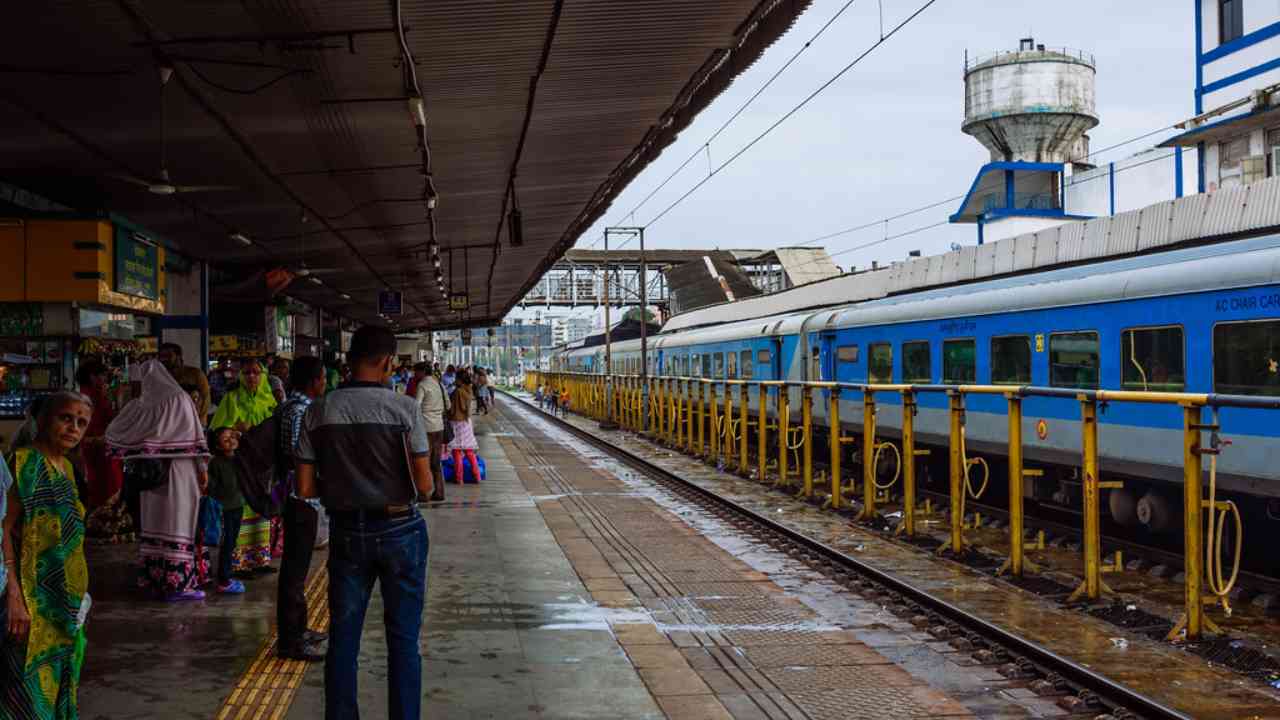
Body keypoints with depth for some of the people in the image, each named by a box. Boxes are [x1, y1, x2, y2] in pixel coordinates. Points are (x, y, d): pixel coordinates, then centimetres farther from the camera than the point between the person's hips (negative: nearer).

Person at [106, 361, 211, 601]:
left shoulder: (140, 405, 3)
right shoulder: (179, 399, -7)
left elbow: (113, 431, 12)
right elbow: (194, 437, -11)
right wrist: (203, 467, -6)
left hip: (152, 473, 4)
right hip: (179, 472, -4)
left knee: (155, 523, 12)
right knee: (177, 523, -3)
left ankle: (155, 580, 18)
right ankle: (177, 583, -4)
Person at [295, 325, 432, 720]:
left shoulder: (318, 412, -4)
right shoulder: (404, 408, -14)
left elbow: (305, 487, -4)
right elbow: (423, 484, -14)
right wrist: (426, 484, 8)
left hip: (346, 531, 3)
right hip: (400, 529, -2)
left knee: (343, 638, 14)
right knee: (403, 639, 8)